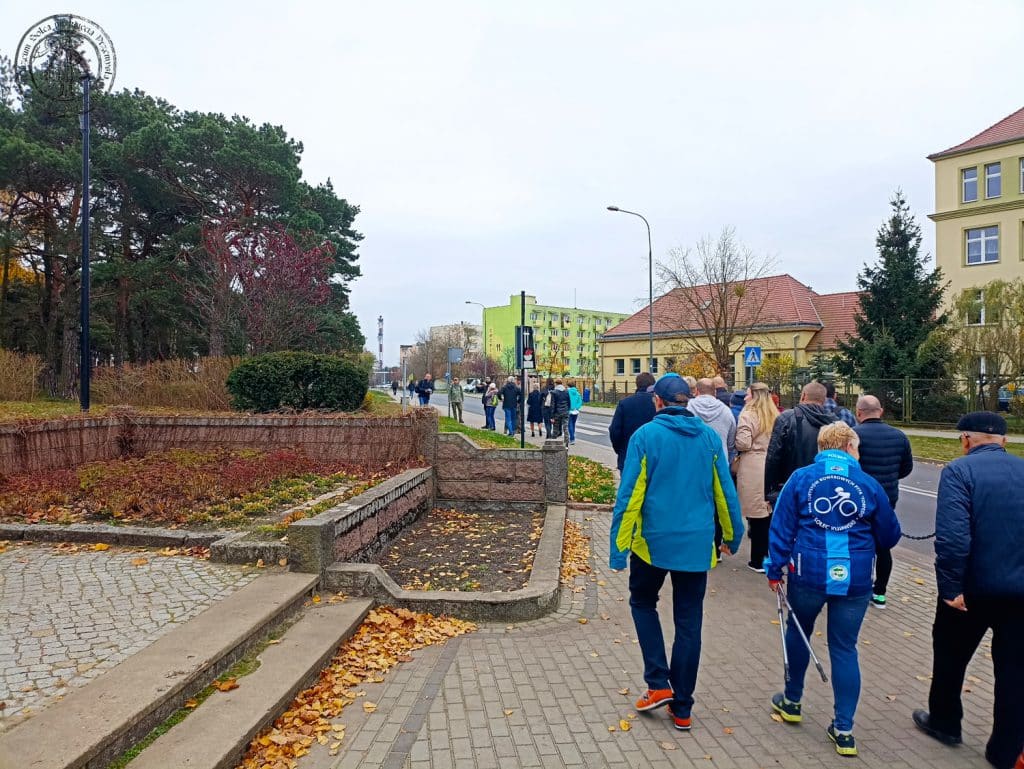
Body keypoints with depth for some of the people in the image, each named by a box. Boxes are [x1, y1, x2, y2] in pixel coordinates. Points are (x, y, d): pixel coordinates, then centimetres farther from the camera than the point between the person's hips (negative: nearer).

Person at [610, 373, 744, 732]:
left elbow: (630, 495, -12)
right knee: (689, 622, 12)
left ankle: (658, 683, 12)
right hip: (697, 544, 3)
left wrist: (618, 547, -7)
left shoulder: (646, 435, -10)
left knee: (643, 602, 21)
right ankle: (681, 708, 20)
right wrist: (732, 536, 20)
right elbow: (725, 491, 6)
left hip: (654, 541, -3)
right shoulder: (709, 437, 1)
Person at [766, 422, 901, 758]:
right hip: (854, 579, 1)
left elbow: (781, 527, -4)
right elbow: (889, 536, 8)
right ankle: (843, 730, 15)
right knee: (845, 649, 11)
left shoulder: (801, 477, -3)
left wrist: (775, 569, 4)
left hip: (808, 575, 0)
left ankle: (792, 702, 36)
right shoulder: (870, 484, -1)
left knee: (798, 632, 20)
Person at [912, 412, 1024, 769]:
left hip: (973, 588, -4)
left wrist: (950, 587, -18)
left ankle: (944, 723, 37)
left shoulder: (959, 471, -13)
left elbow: (952, 537, -24)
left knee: (950, 657, 19)